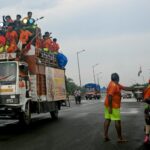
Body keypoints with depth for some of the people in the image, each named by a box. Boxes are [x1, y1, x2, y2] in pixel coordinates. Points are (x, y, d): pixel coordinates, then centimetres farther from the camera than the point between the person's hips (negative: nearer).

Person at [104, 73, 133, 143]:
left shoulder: (116, 84, 13)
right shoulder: (113, 85, -18)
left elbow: (125, 88, 16)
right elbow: (109, 96, -24)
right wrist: (110, 107, -25)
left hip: (109, 105, 10)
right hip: (113, 106, -10)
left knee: (107, 119, 8)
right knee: (117, 121, -4)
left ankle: (105, 136, 9)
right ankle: (120, 138, 1)